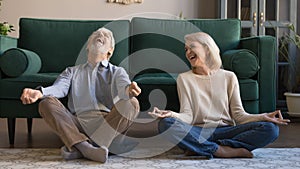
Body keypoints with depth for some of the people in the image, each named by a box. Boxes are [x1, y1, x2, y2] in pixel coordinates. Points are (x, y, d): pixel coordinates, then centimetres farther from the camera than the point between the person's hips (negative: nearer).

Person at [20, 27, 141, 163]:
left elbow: (123, 86, -2)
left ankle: (79, 148, -35)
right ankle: (85, 146, -39)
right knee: (47, 103, -19)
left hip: (109, 122, -1)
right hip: (79, 122, 1)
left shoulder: (117, 72, 22)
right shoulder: (72, 71, 27)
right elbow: (59, 87, 7)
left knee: (132, 103, -27)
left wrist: (129, 89, -29)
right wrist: (39, 92, -18)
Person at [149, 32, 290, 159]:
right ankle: (222, 151, -27)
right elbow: (187, 116, -1)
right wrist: (172, 115, -23)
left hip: (226, 131, 2)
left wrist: (262, 117, -13)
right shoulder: (184, 79, 9)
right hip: (198, 132, -1)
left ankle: (201, 148, -25)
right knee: (166, 123, -30)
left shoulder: (229, 77, 11)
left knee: (270, 129, -22)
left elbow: (238, 114, 5)